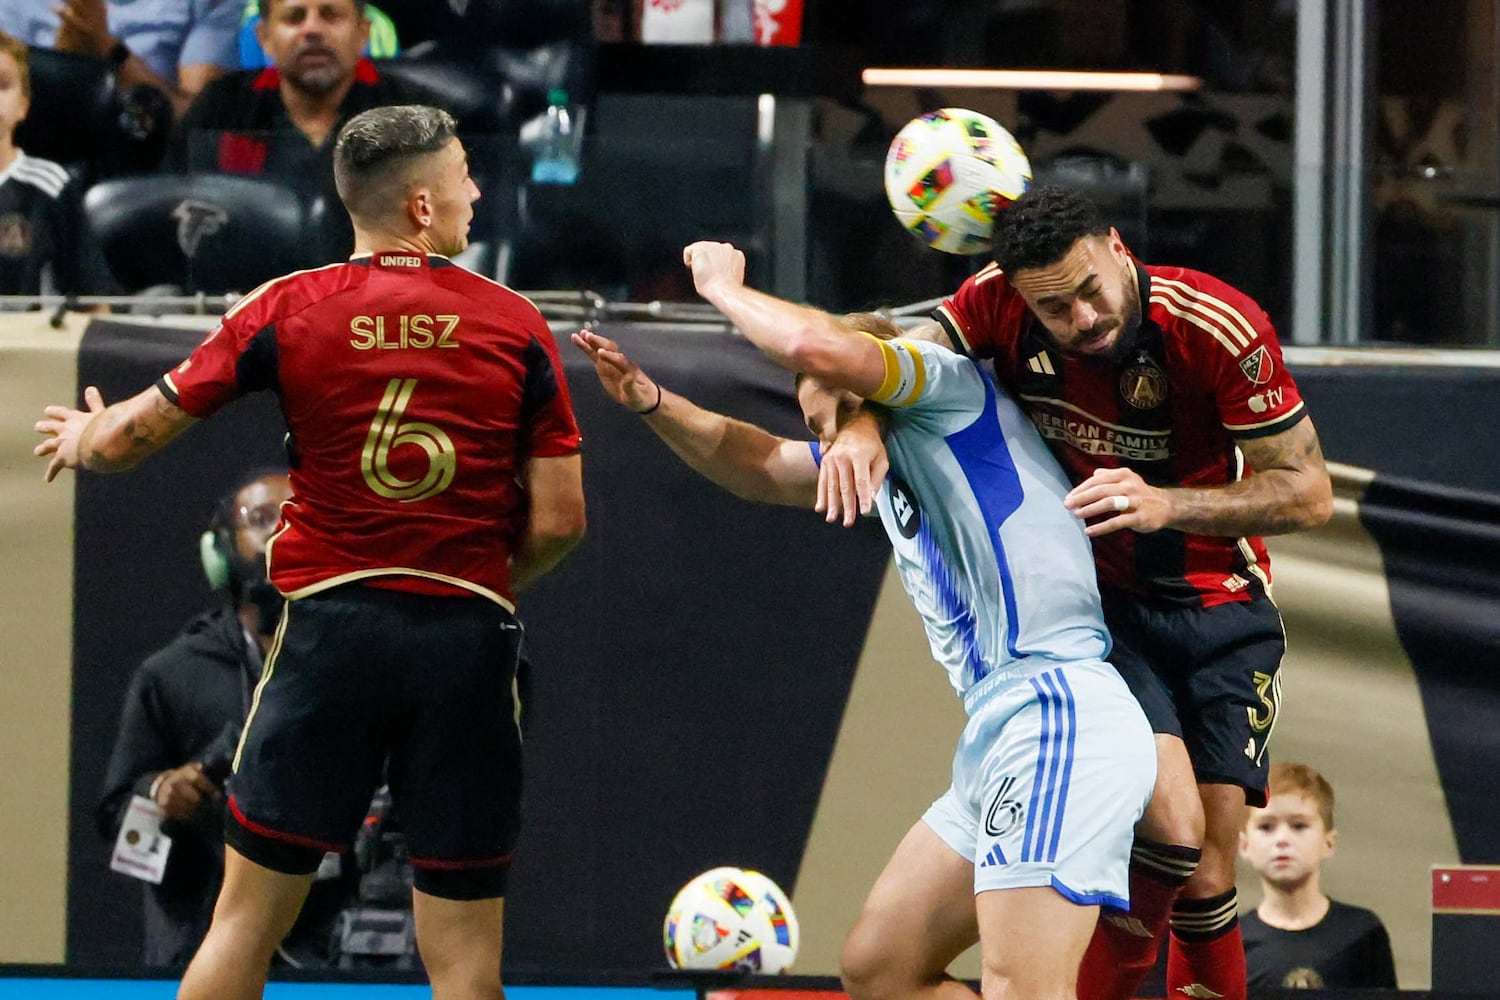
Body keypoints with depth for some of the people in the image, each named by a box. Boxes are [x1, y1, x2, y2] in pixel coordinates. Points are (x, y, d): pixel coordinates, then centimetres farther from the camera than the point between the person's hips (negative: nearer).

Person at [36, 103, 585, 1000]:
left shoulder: (289, 312, -1)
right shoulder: (516, 326, 0)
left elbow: (132, 437, 5)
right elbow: (559, 520, 0)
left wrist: (83, 440, 28)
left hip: (331, 624, 0)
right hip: (467, 640, 0)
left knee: (246, 923, 8)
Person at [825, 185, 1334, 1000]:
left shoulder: (1222, 329, -20)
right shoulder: (999, 302, -15)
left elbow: (1308, 491, -16)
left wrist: (1166, 505, -30)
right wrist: (857, 421, -36)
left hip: (1221, 605, 0)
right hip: (1098, 604, 0)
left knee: (1206, 884, -4)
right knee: (1170, 826, -25)